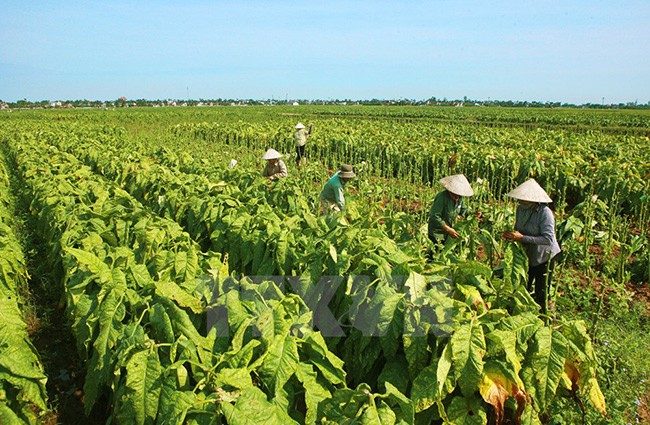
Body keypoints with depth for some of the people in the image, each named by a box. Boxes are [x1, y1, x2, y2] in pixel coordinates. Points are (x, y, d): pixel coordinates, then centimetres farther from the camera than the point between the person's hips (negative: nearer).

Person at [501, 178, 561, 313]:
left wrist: (522, 238, -34)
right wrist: (510, 235, -14)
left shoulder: (545, 213, -27)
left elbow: (548, 239, -31)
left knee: (541, 293, 2)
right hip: (528, 256, 7)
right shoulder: (521, 209, -5)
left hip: (545, 257, -7)